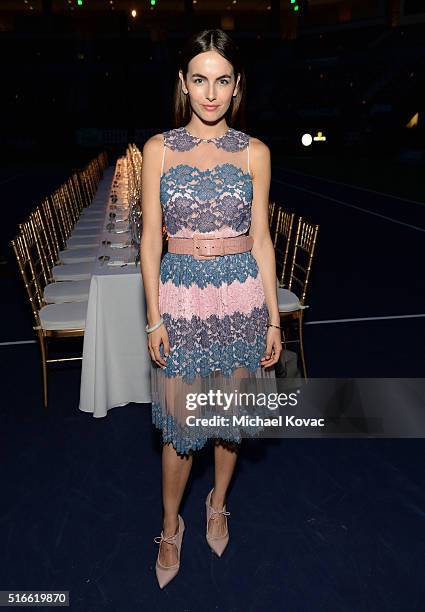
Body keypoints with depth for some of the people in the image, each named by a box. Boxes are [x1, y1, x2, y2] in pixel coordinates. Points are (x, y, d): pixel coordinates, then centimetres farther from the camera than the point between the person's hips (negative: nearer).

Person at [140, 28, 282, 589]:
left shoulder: (254, 152, 1)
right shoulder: (159, 149, -1)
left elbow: (261, 237, 2)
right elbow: (150, 237, -1)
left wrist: (274, 318, 1)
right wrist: (154, 317, -6)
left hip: (240, 294, 1)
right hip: (181, 295, -1)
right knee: (179, 422, 7)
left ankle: (218, 505, 42)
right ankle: (171, 526, 33)